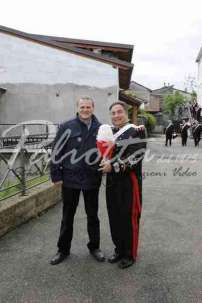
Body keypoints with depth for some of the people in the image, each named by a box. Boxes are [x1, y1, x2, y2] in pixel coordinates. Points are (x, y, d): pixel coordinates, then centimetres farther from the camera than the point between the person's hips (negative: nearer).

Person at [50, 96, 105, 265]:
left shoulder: (100, 129, 0)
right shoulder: (67, 127, -6)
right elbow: (57, 153, -5)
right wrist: (56, 175, -6)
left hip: (92, 180, 2)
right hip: (70, 179, -1)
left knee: (92, 215, 15)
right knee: (68, 216, 13)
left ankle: (94, 247, 34)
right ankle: (63, 249, 30)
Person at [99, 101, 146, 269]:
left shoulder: (136, 131, -8)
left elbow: (136, 157, -17)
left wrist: (114, 166, -19)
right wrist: (105, 162, -1)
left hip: (129, 181, -6)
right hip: (112, 181, 7)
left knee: (130, 219, 5)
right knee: (114, 217, 14)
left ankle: (130, 254, 23)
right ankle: (119, 249, 33)